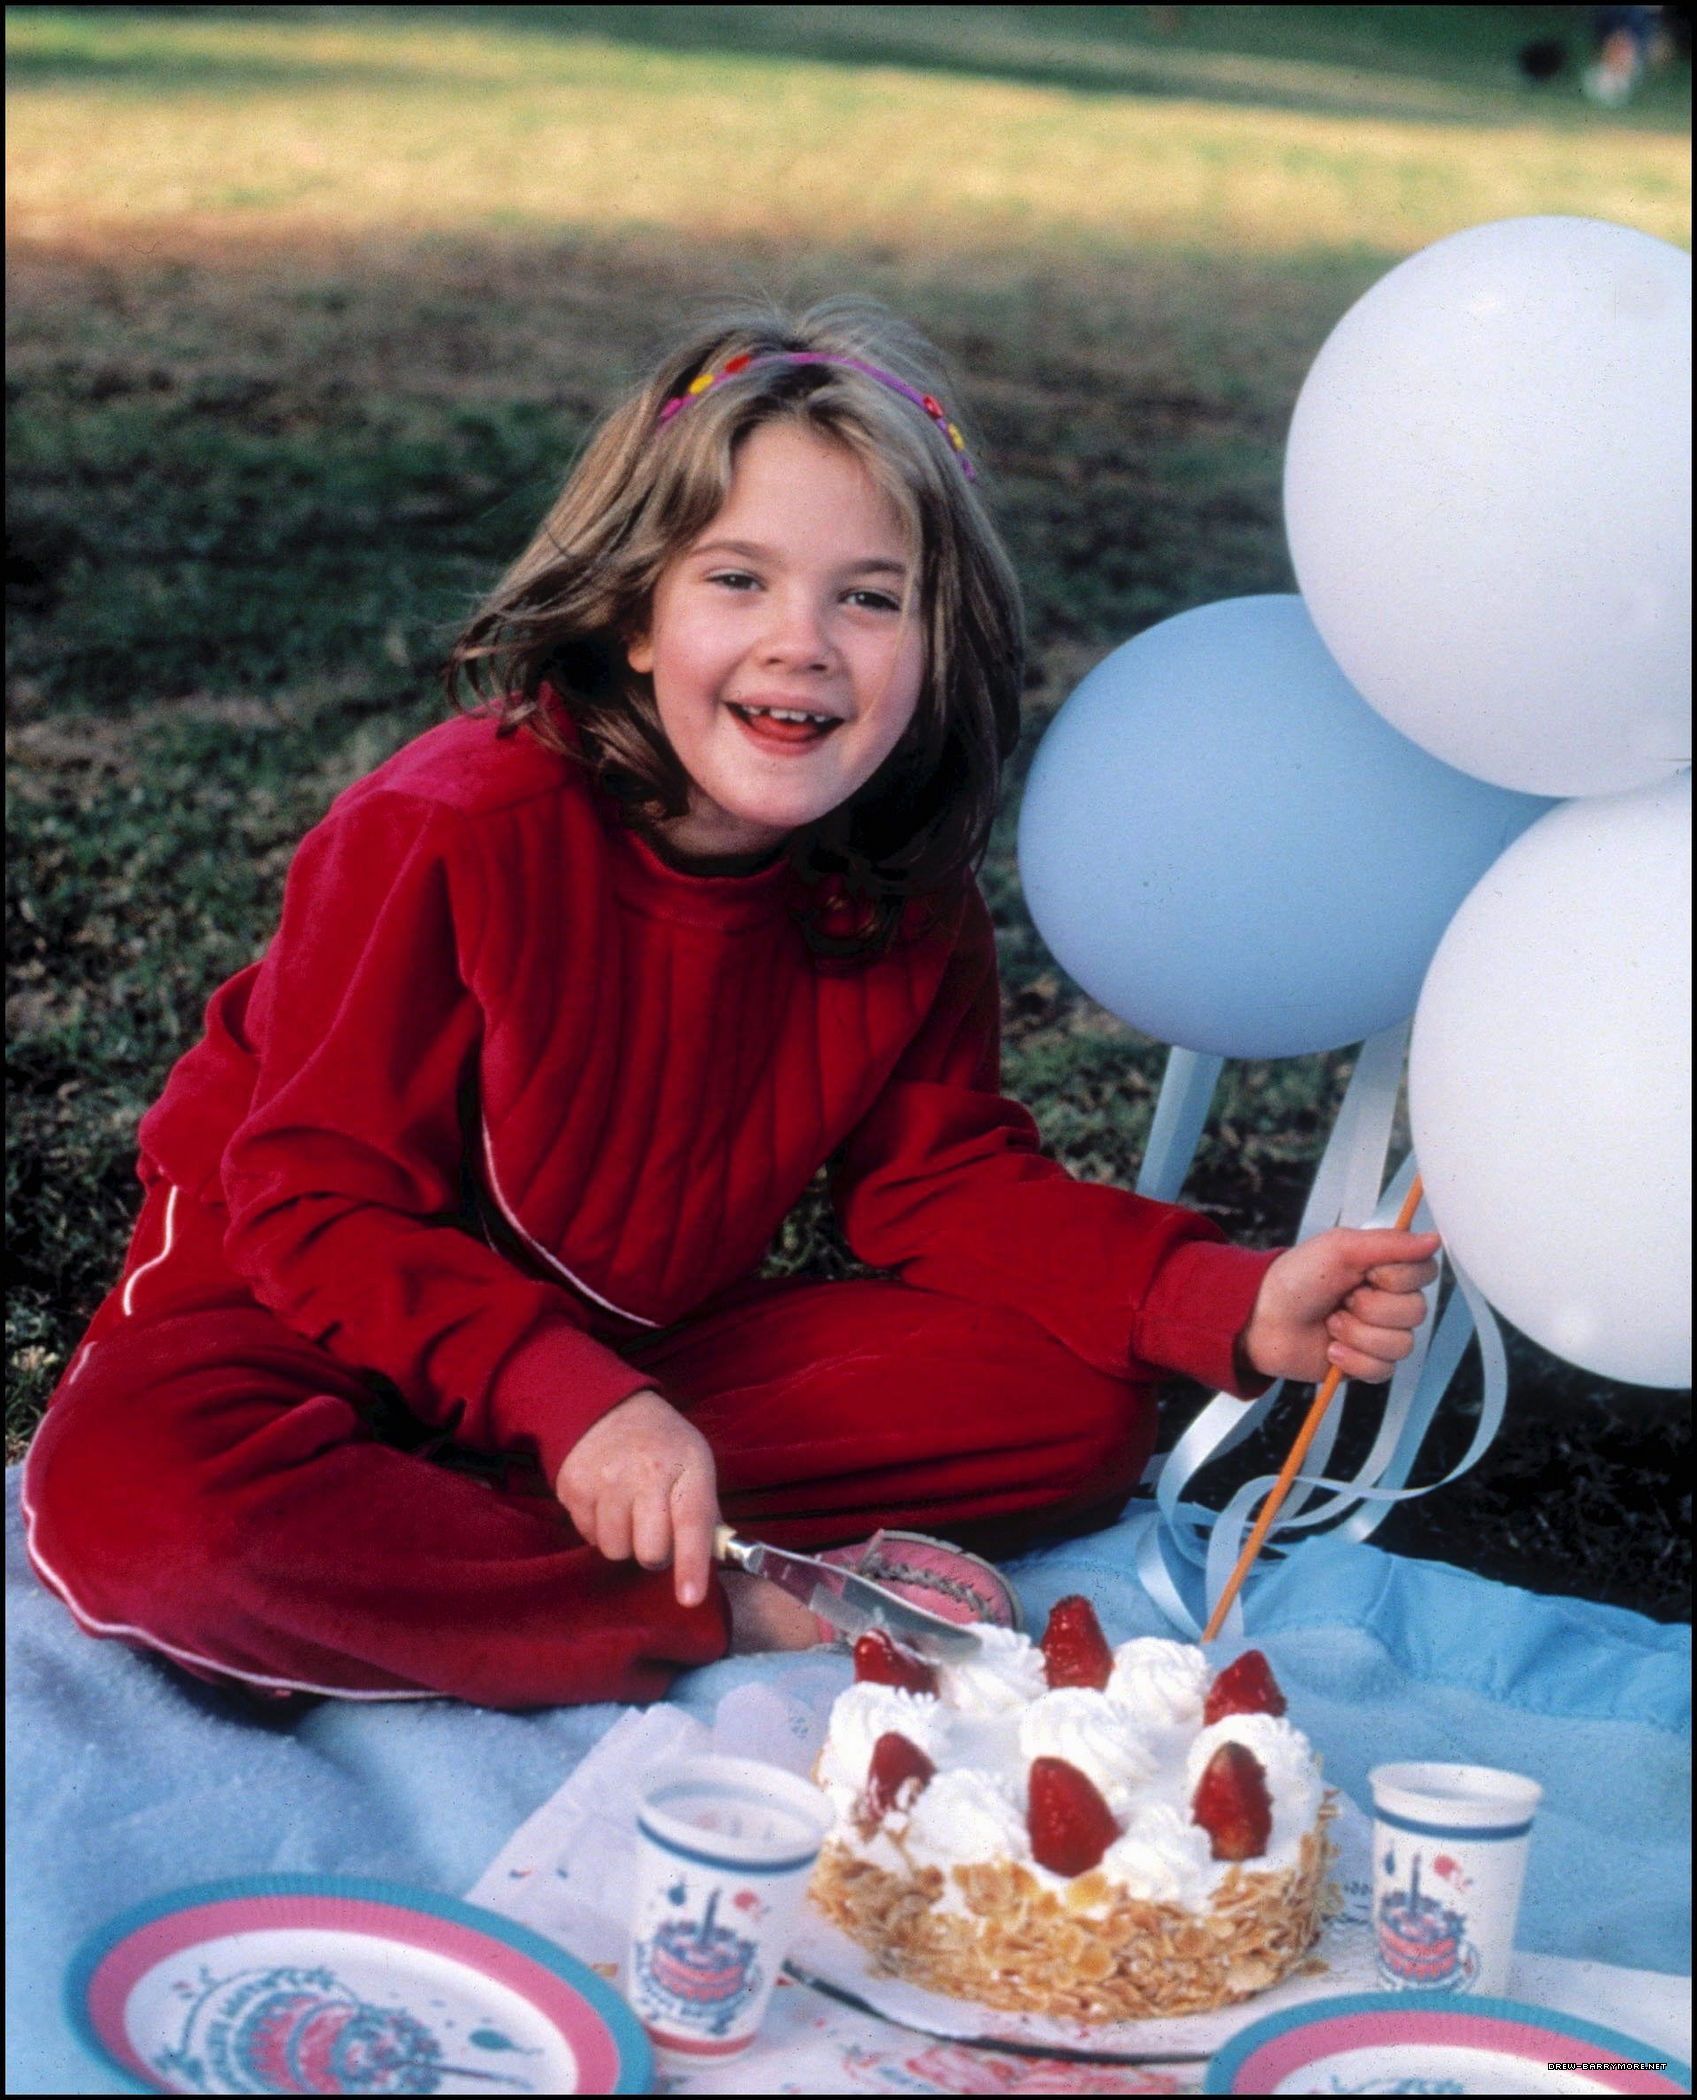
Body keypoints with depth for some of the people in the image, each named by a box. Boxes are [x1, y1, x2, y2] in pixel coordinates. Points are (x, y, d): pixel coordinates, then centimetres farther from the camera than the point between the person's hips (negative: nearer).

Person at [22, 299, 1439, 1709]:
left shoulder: (905, 900, -7)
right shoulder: (451, 832, -22)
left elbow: (947, 1183, -3)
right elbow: (322, 1206, -20)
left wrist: (1234, 1308, -19)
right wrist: (569, 1397, -35)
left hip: (644, 1353, 5)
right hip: (317, 1318, -4)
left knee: (1083, 1402, -12)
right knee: (129, 1498, -37)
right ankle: (759, 1622, -27)